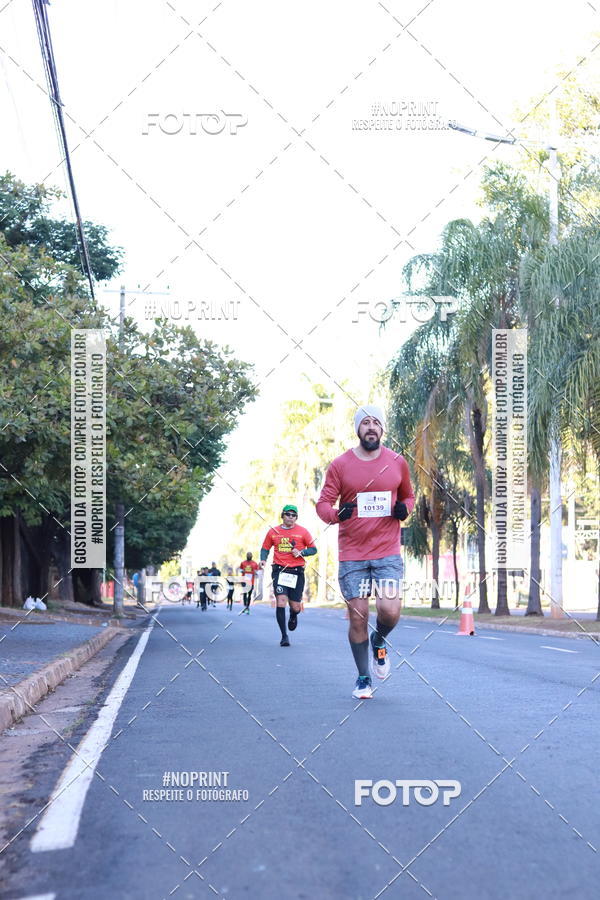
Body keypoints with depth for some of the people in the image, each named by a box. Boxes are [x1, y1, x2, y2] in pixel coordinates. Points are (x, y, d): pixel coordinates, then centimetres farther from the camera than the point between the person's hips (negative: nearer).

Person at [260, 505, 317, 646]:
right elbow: (265, 548, 16)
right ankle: (284, 636, -5)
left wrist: (301, 552, -10)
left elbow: (313, 549, 8)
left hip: (297, 572, 0)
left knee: (295, 607, 3)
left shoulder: (302, 531, 3)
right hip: (279, 571, 0)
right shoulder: (273, 531, 6)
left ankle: (293, 616, 43)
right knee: (281, 602, -16)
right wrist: (263, 560, -3)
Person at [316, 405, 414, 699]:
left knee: (390, 611, -16)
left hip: (388, 553, 0)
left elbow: (408, 495, 20)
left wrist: (405, 508, -3)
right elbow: (323, 503, 0)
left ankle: (378, 642, 20)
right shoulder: (340, 465, 0)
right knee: (357, 618, 3)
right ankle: (363, 679, 21)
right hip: (352, 555, 0)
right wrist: (336, 513, -23)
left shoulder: (397, 463, 6)